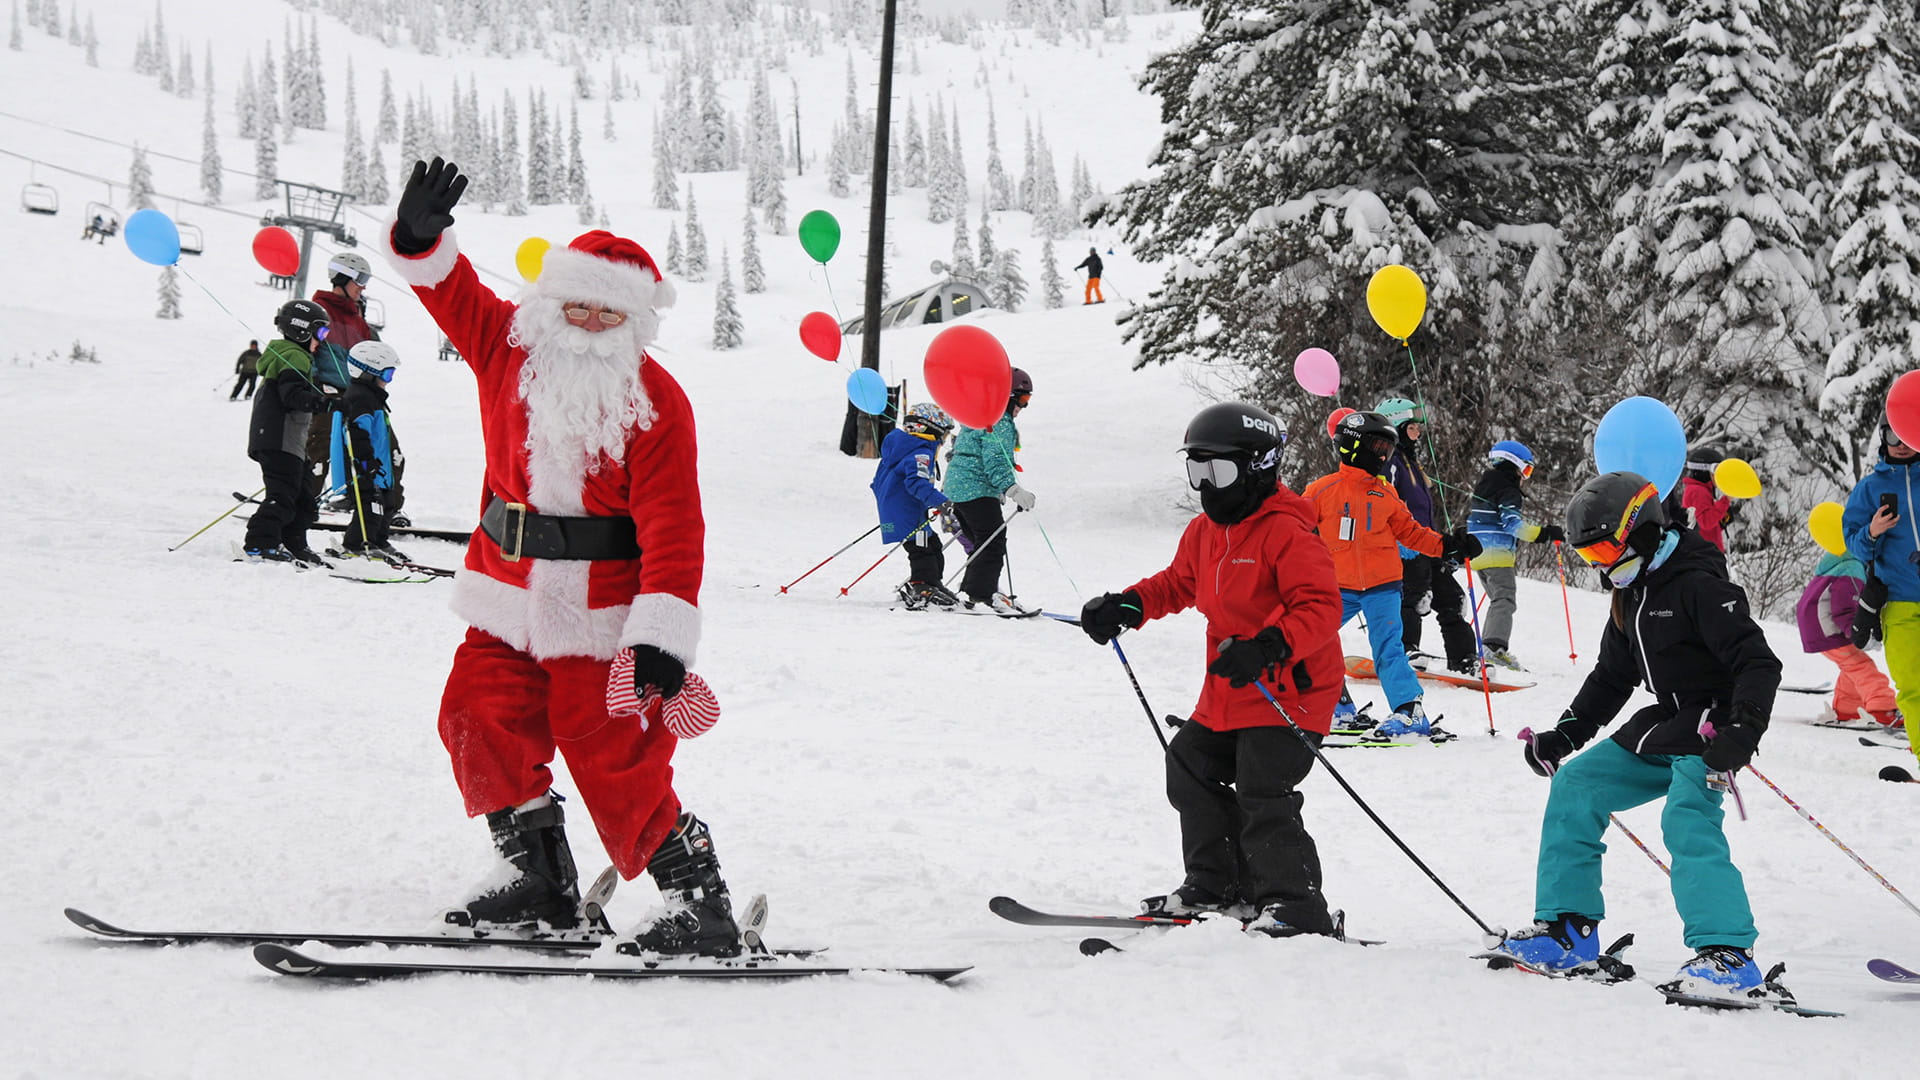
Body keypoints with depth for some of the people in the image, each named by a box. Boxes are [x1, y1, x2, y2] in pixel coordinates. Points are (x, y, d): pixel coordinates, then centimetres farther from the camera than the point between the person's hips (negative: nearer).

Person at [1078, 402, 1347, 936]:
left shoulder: (1286, 532, -19)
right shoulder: (1205, 531, 10)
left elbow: (1321, 608, -26)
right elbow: (1178, 582, 26)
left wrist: (1269, 646, -40)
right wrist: (1126, 606, 8)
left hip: (1289, 693, -10)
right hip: (1226, 694, 10)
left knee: (1262, 797, -17)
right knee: (1190, 769, 17)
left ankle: (1294, 908, -12)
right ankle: (1216, 883, 30)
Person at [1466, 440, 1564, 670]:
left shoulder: (1485, 485, 19)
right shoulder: (1507, 489, -10)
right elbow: (1512, 523, -21)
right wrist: (1544, 534, -23)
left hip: (1479, 553, 10)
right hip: (1497, 554, -9)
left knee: (1498, 600, 18)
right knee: (1505, 600, -16)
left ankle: (1488, 648, 14)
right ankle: (1495, 646, -33)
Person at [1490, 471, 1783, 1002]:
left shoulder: (1698, 585, -18)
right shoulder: (1632, 594, 12)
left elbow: (1759, 663, -24)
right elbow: (1611, 677, 22)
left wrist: (1740, 733, -36)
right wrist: (1564, 734, 13)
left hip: (1711, 733, -10)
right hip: (1662, 728, 10)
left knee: (1688, 823, -29)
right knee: (1574, 786, 8)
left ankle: (1728, 955, -33)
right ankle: (1568, 929, 11)